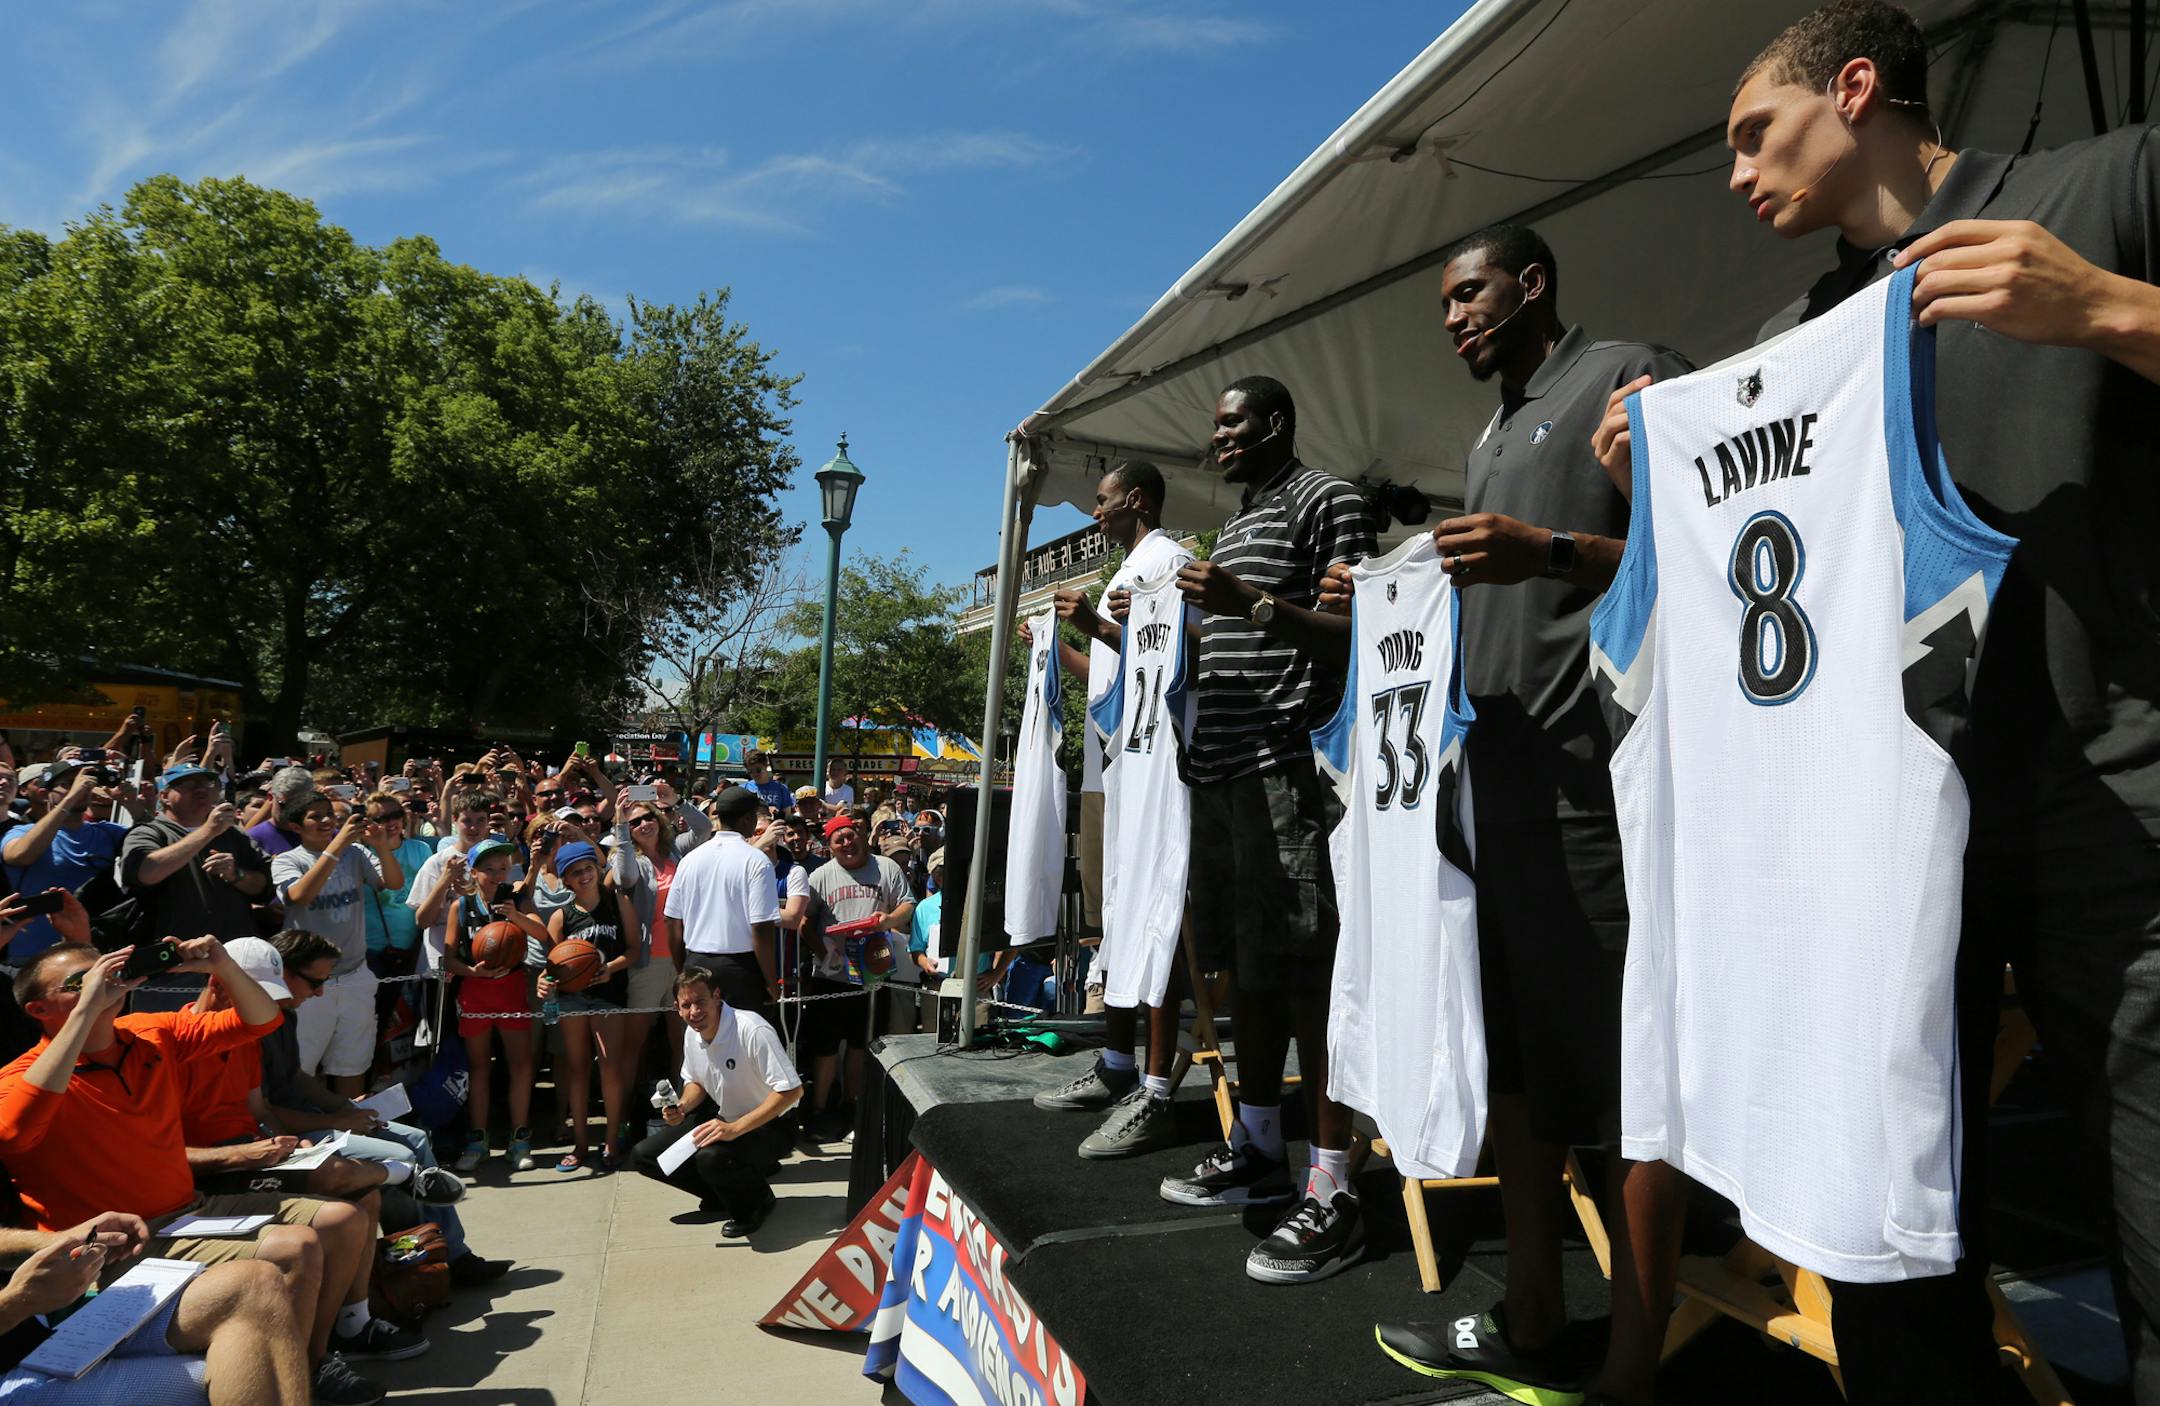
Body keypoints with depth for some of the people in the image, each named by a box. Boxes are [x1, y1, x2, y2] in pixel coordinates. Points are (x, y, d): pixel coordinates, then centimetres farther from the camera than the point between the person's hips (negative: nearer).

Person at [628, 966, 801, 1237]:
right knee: (642, 1156, 1)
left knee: (711, 1157, -37)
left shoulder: (752, 1030, -28)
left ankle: (756, 1201, -5)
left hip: (767, 1126, -8)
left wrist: (734, 1129, -34)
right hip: (724, 1120, 8)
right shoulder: (693, 1034, -3)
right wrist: (682, 1108, -8)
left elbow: (792, 1091, -31)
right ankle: (724, 1194, 11)